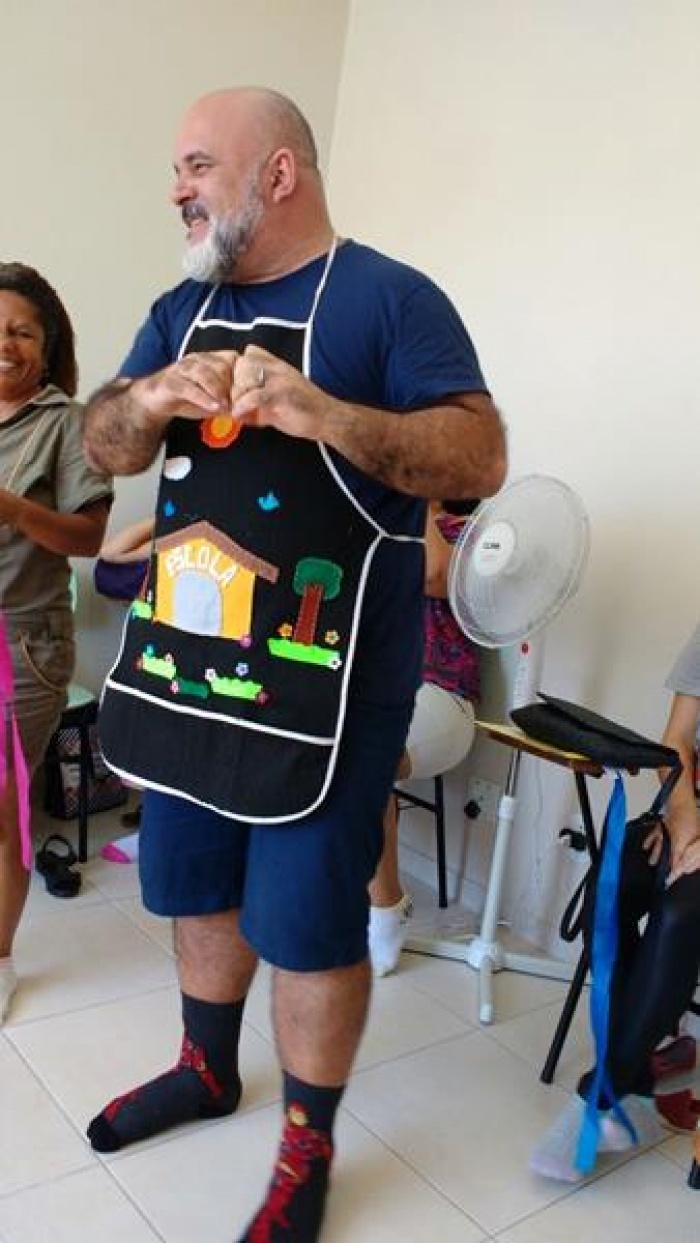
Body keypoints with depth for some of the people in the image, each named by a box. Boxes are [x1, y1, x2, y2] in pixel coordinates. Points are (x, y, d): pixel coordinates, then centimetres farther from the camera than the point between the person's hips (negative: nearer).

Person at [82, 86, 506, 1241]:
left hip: (319, 676, -6)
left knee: (307, 917, 3)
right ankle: (206, 1068, 44)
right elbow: (103, 445, 10)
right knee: (193, 883, 20)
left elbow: (482, 457, -15)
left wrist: (328, 414, -30)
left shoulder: (389, 297, -7)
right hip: (183, 657, 7)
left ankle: (308, 1150, 26)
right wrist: (152, 398, -13)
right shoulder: (182, 306, 13)